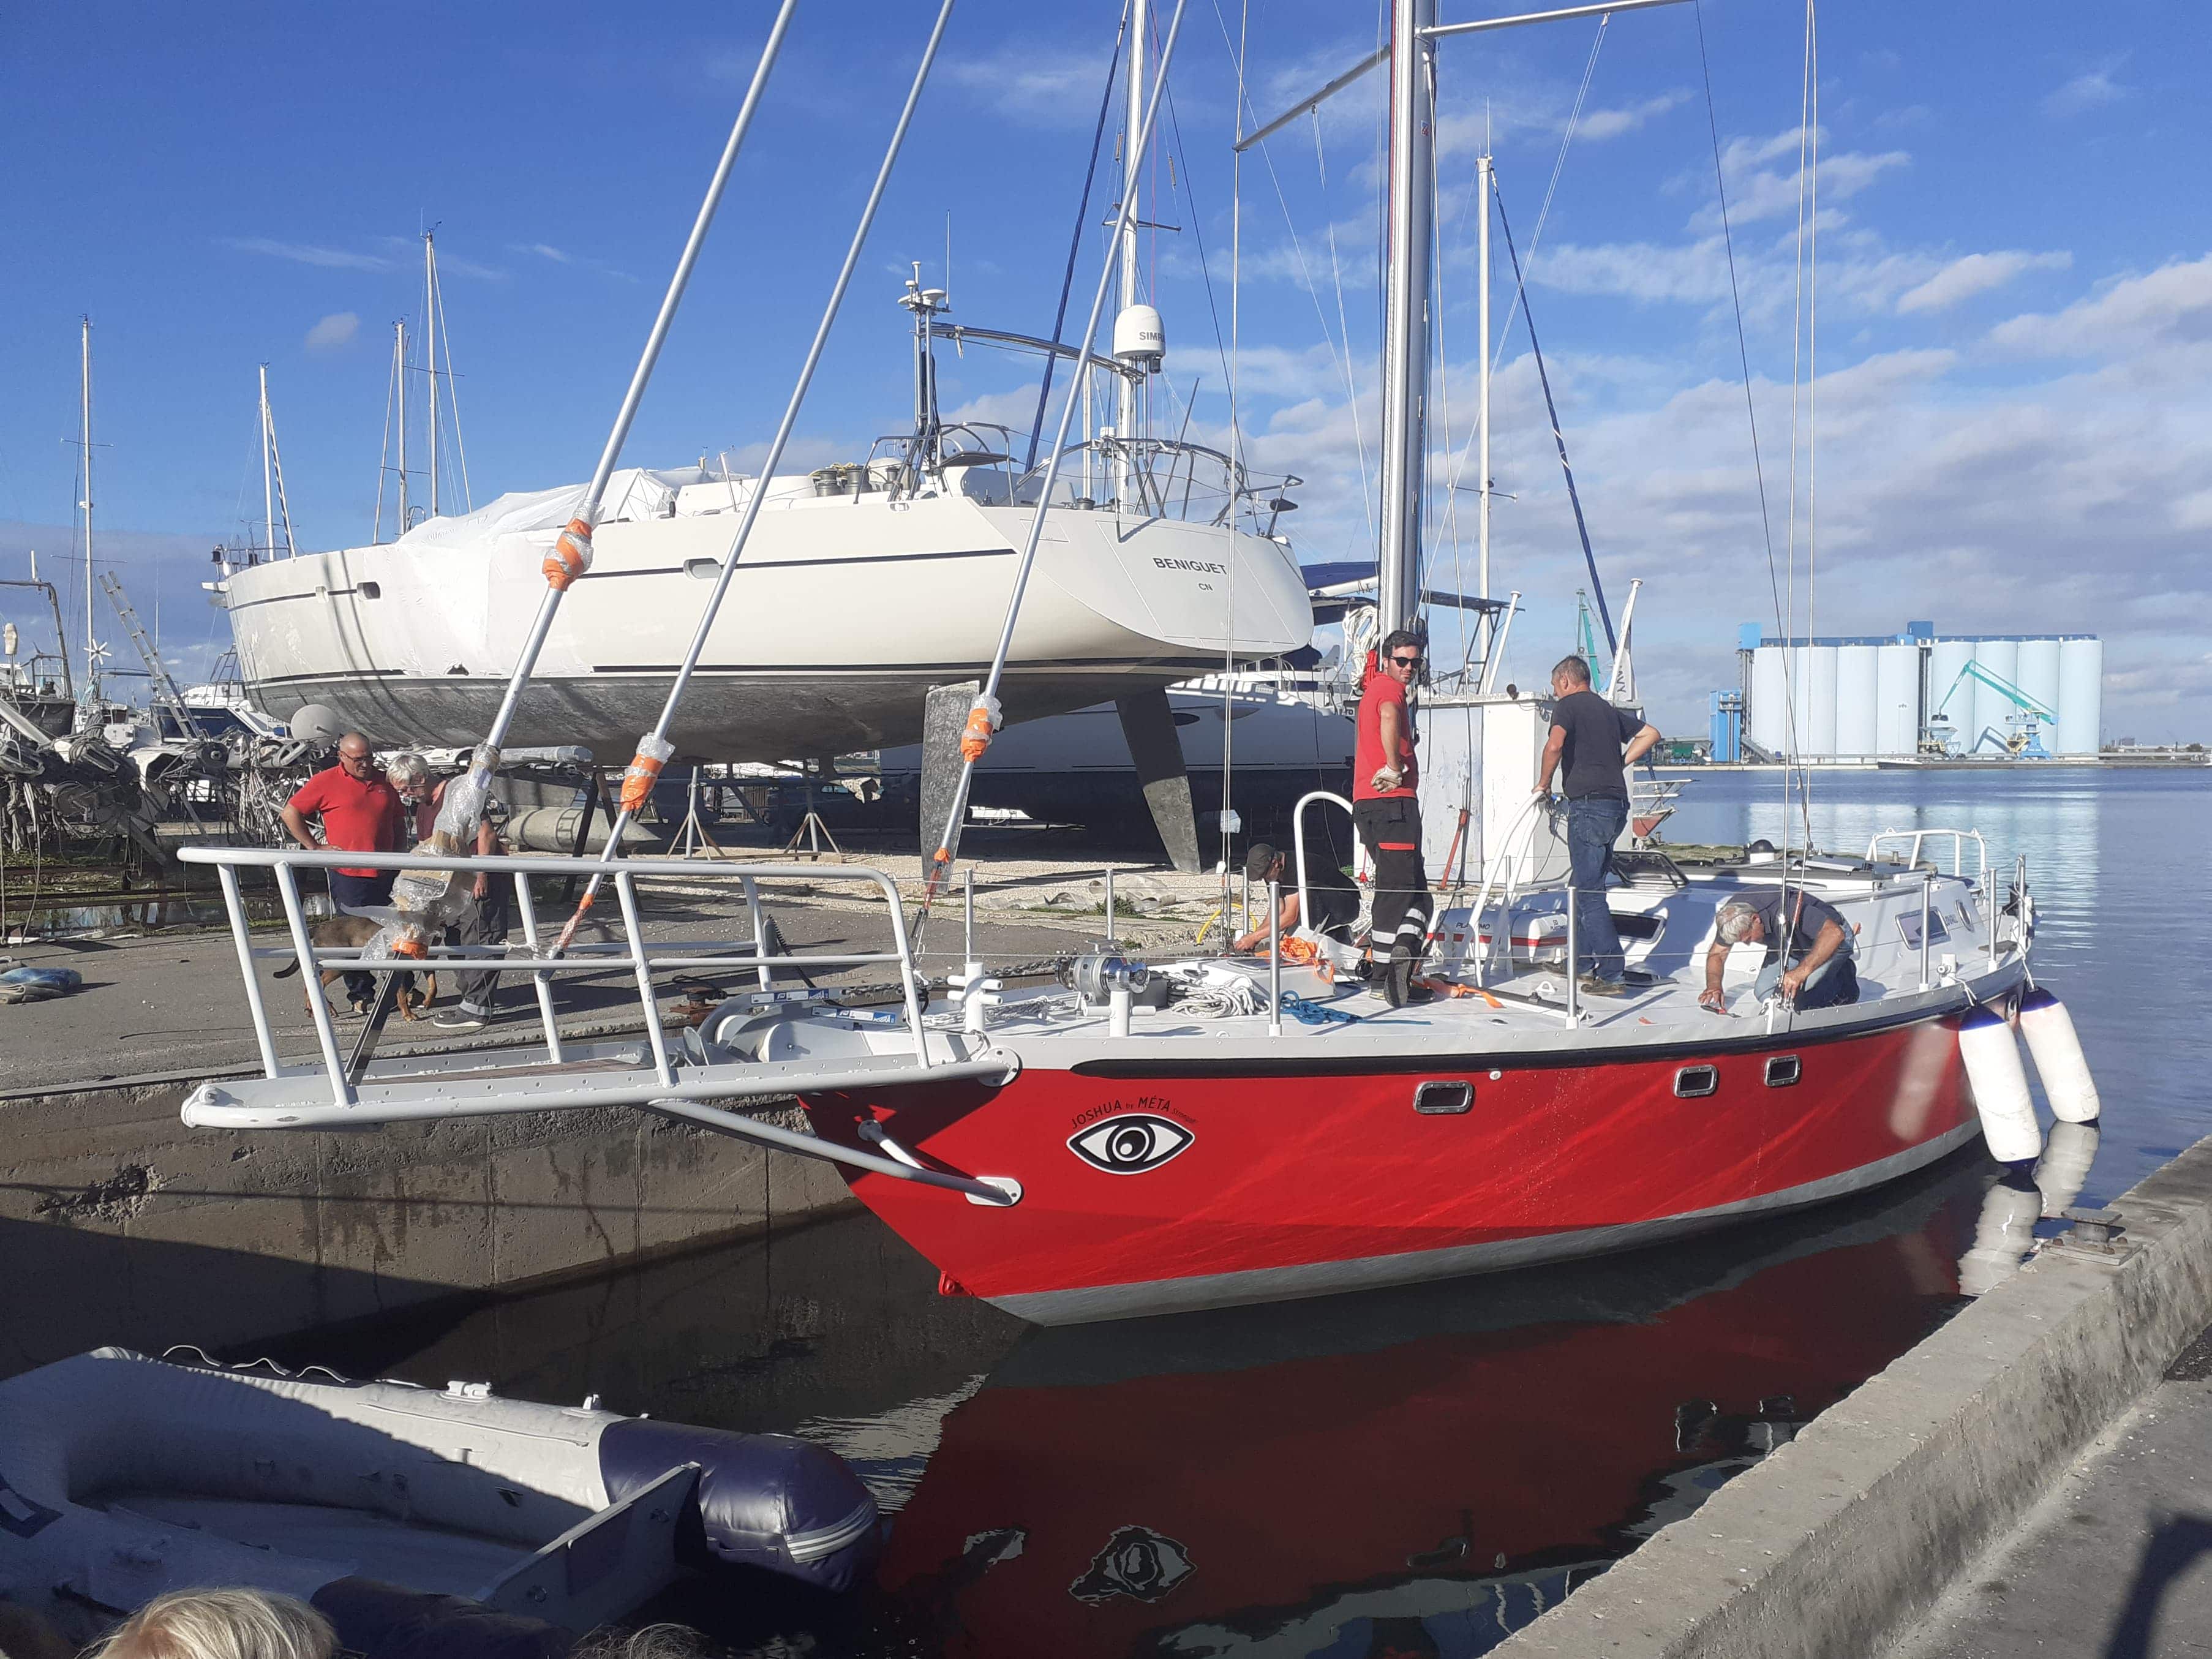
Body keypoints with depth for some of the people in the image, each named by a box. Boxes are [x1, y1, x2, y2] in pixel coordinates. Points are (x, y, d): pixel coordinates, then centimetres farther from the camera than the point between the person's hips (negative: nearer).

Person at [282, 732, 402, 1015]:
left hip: (386, 875, 4)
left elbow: (399, 823, 25)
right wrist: (314, 848, -2)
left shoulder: (384, 782, 13)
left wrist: (397, 855, 14)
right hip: (348, 875, -4)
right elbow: (290, 813, 2)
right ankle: (361, 996, 8)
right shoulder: (326, 782, -1)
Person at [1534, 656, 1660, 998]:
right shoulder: (1609, 709, 21)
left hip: (1589, 803, -8)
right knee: (1584, 885, 19)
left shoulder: (1568, 705, -2)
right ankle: (1582, 964, 26)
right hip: (1616, 803, 8)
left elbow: (1554, 744, -20)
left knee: (1589, 892, -6)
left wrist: (1544, 783, -5)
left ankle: (1613, 975, -10)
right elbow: (1650, 733, 26)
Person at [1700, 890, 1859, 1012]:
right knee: (1765, 994, -7)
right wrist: (1714, 986, -25)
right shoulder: (1733, 916, -20)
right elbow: (1717, 954, -6)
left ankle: (1844, 978, 1)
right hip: (1789, 948, 7)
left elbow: (1835, 933, -48)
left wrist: (1802, 971, -54)